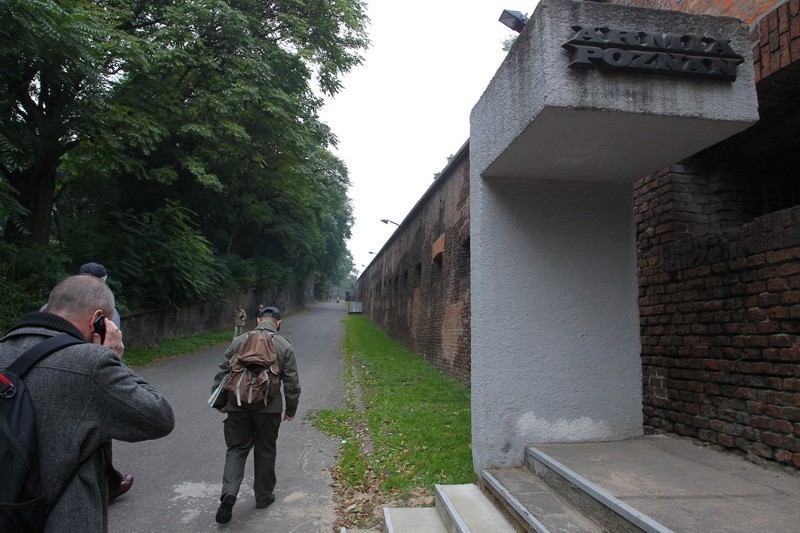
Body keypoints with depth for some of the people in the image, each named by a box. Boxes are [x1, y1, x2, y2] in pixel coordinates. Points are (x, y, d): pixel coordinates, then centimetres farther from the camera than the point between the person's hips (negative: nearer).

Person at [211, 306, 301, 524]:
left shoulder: (239, 341, 0)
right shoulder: (284, 346, -4)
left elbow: (222, 373, 2)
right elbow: (292, 382, -4)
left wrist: (220, 402, 13)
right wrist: (291, 409, 8)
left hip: (238, 406, 1)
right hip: (269, 408, -1)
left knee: (236, 449, 12)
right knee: (265, 452, 14)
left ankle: (229, 492, -6)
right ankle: (263, 496, 25)